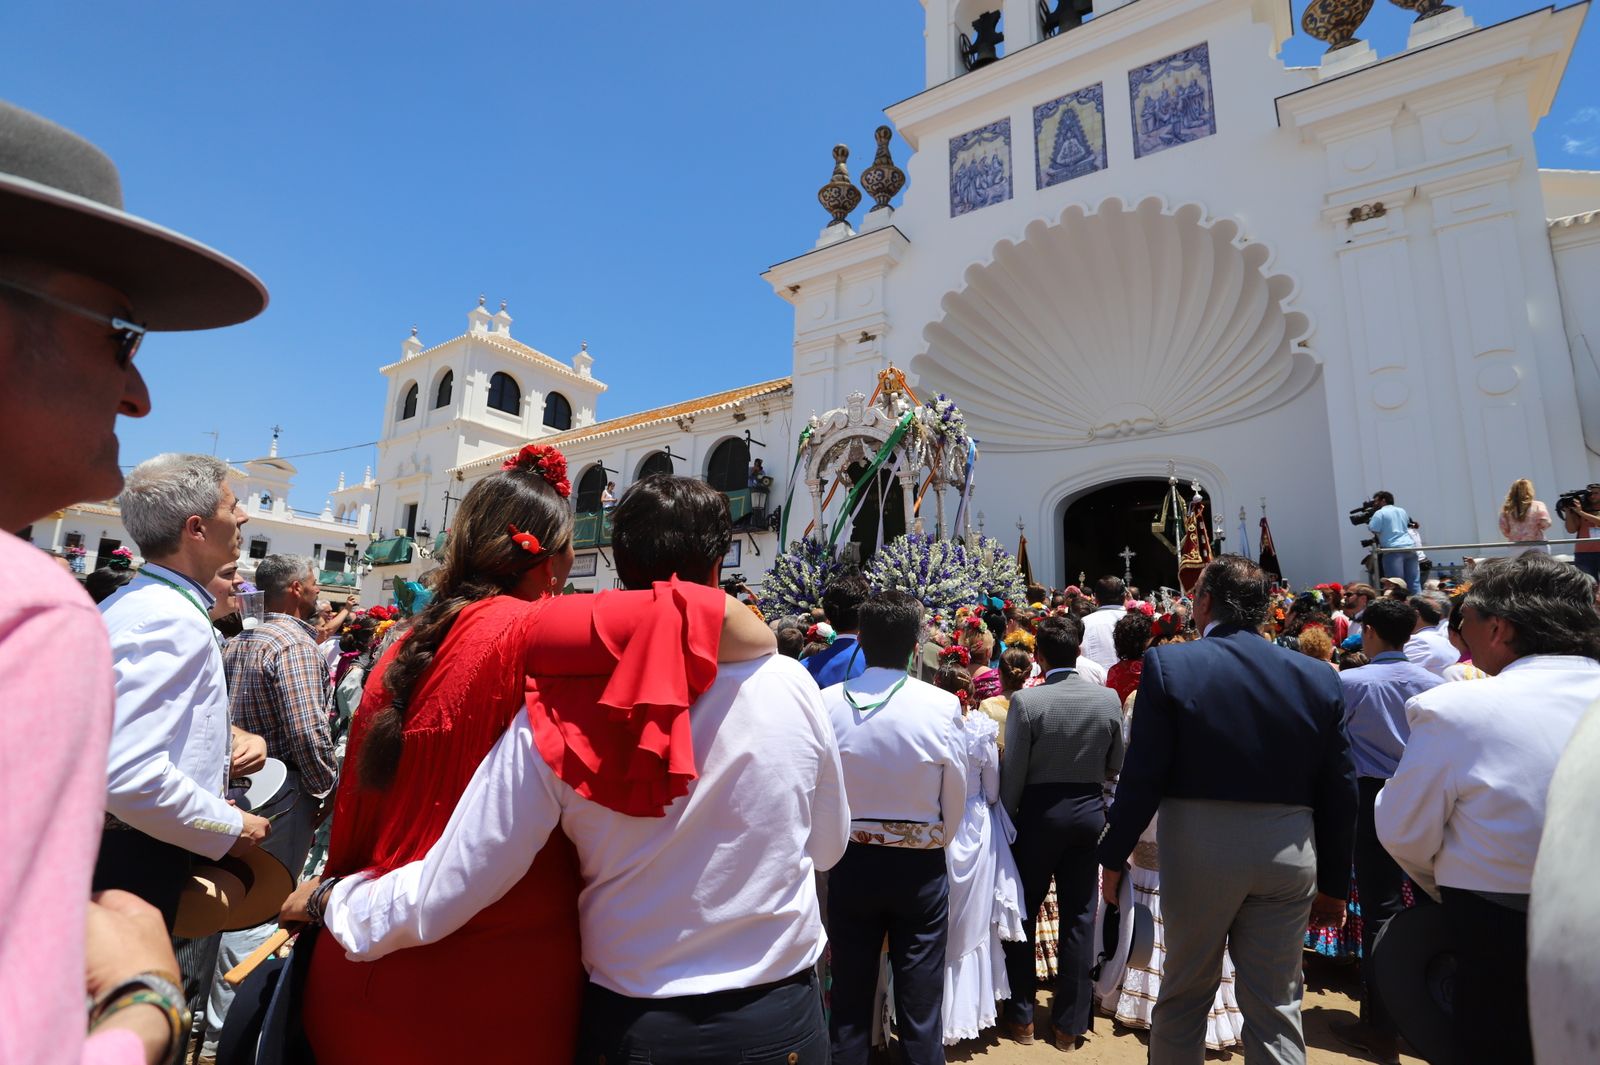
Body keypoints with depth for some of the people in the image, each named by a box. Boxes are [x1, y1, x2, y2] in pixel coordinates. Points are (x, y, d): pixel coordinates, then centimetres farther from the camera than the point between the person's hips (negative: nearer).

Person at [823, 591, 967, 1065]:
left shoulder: (827, 702, -13)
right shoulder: (943, 705, -16)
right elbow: (955, 799, -7)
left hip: (850, 860, 1)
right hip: (920, 864, -1)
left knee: (850, 991, 18)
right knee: (920, 997, 15)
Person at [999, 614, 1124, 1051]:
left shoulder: (1025, 701, -19)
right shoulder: (1108, 698, -9)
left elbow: (1013, 773, -15)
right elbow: (1114, 766, 3)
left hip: (1039, 812, -3)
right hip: (1089, 810, 3)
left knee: (1024, 914, 14)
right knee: (1079, 918, 13)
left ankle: (1021, 1018, 25)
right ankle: (1070, 1025, 24)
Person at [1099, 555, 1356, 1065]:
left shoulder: (1168, 664, -14)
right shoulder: (1319, 677, -2)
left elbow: (1142, 778, -14)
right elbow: (1338, 792, 3)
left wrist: (1114, 856, -3)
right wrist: (1334, 883, 14)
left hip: (1199, 849, -2)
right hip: (1289, 853, 3)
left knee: (1184, 995, 17)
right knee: (1277, 1008, 16)